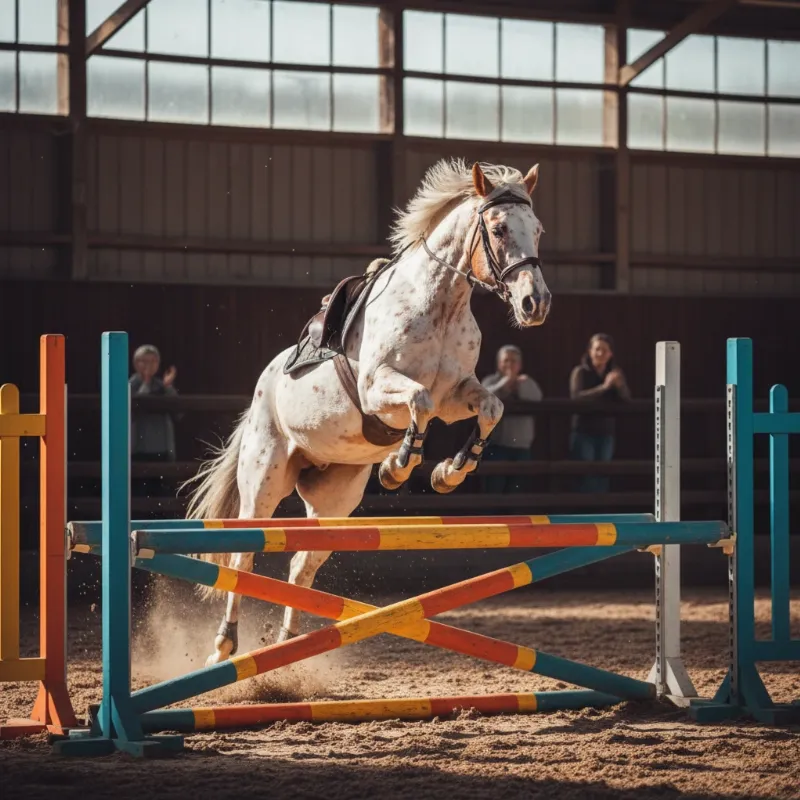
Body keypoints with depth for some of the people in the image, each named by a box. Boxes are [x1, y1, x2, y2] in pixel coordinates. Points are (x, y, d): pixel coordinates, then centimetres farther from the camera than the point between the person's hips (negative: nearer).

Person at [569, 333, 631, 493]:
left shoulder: (615, 373, 6)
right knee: (586, 477, -8)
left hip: (606, 433, 4)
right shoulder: (580, 372, -7)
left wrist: (619, 385, -24)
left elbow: (626, 398, -3)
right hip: (584, 432, -4)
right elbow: (577, 397, -23)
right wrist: (604, 387, -32)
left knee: (602, 477, 5)